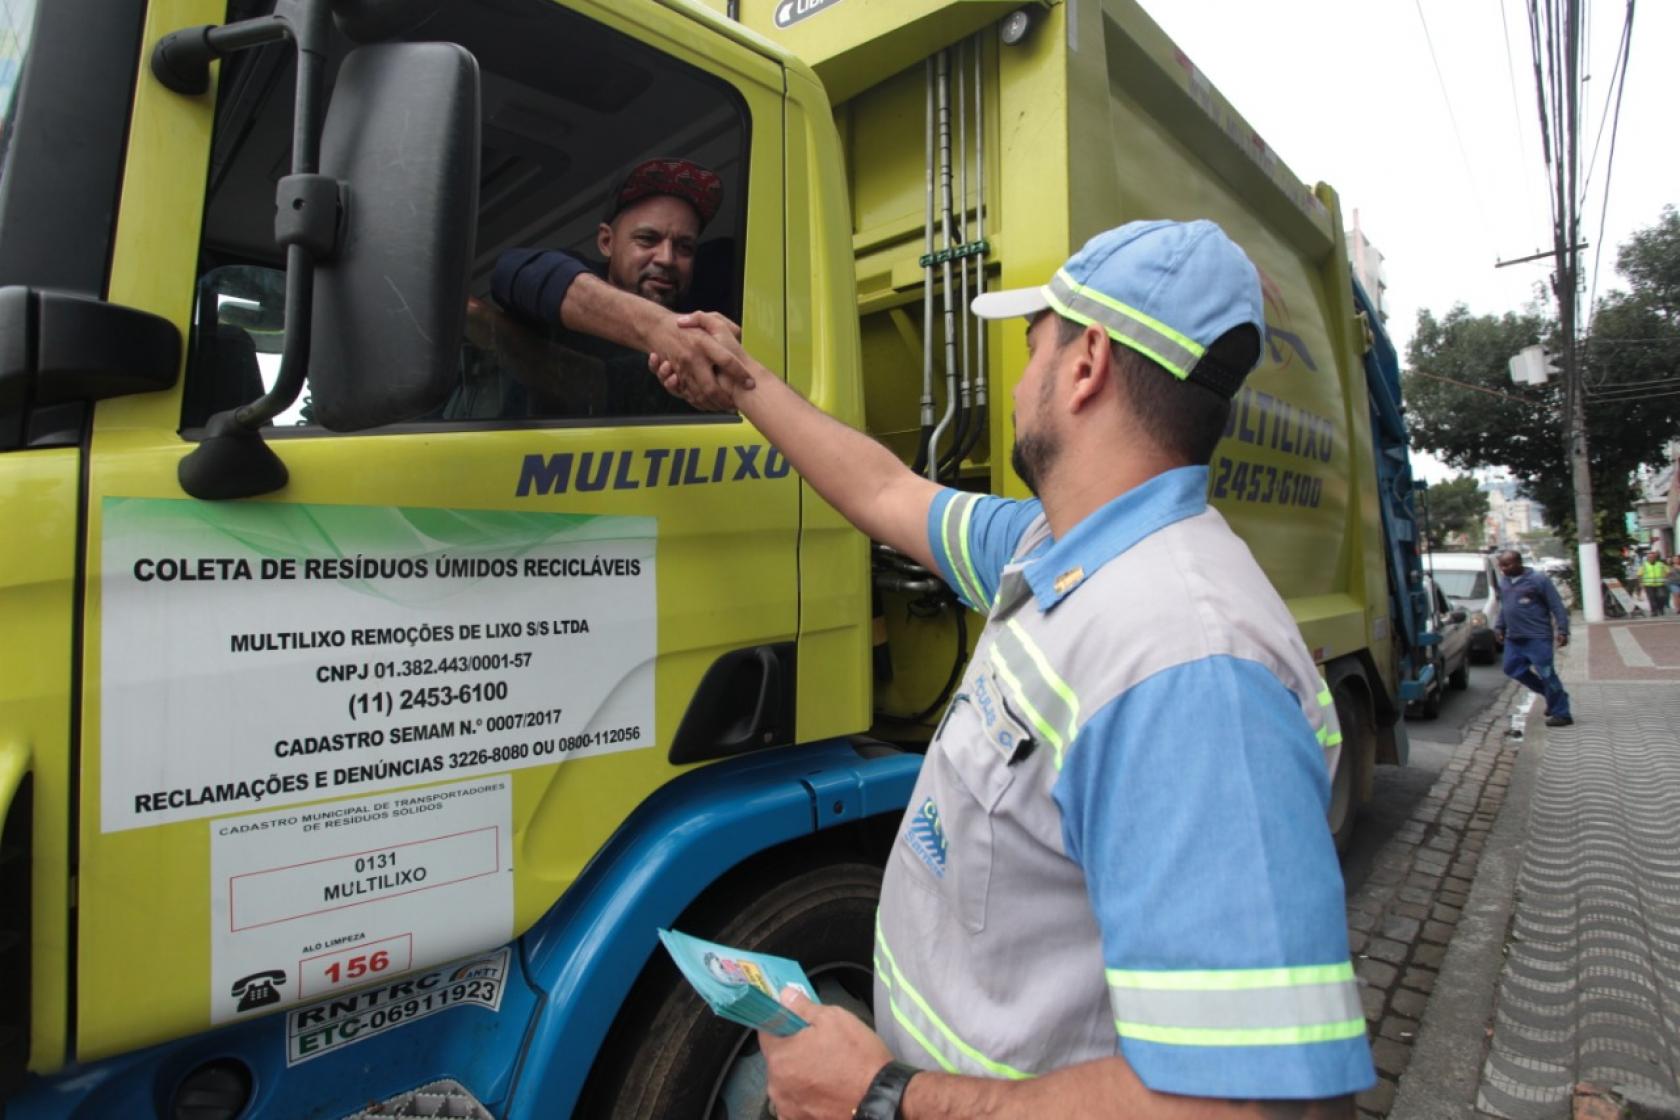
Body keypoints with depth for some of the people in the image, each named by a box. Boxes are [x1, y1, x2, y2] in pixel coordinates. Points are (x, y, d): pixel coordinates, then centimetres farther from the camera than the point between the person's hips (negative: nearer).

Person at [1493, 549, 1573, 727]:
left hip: (1537, 637, -8)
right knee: (1513, 669, 9)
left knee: (1546, 674, -5)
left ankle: (1561, 714, 5)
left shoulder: (1538, 580, -10)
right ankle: (1552, 695, 26)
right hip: (1513, 638, 8)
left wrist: (1562, 630, -15)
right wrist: (1499, 627, 16)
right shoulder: (1504, 583, 11)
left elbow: (1557, 606, -10)